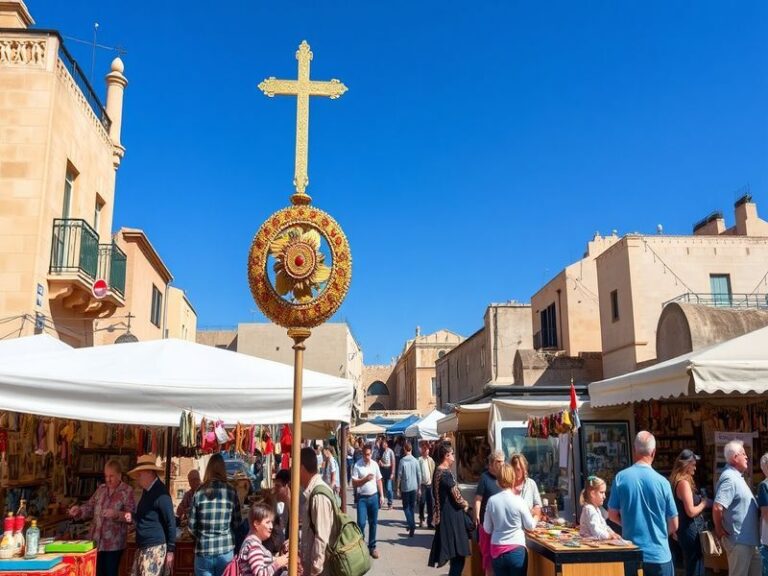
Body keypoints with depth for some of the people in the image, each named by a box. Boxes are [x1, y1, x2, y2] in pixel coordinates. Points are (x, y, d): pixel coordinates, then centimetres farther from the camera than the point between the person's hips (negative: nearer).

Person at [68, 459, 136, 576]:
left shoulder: (127, 491, -7)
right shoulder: (101, 489, 10)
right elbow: (90, 507, 13)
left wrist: (116, 514, -31)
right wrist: (78, 510, -7)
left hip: (113, 543, -5)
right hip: (96, 540, 5)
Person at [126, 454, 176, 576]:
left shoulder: (160, 493, -15)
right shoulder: (146, 491, 13)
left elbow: (171, 523, -15)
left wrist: (170, 550, -15)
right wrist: (133, 518, 5)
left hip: (155, 549, -9)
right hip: (142, 548, 9)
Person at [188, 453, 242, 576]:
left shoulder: (199, 492, -5)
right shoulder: (231, 492, -5)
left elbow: (192, 527, 0)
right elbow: (237, 523, 2)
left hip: (203, 551, 0)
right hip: (225, 550, 0)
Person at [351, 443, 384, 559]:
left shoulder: (374, 464, 3)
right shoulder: (357, 465, -9)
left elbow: (379, 481, 10)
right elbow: (354, 484, -10)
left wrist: (381, 496, 6)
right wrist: (365, 479, -23)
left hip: (374, 497, 4)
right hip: (362, 498, -4)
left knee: (373, 523, 9)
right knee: (361, 523, -8)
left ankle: (372, 547, 20)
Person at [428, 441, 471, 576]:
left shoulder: (438, 471, 11)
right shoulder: (446, 473, -18)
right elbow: (457, 497, -18)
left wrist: (462, 503, 7)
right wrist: (465, 504, 3)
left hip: (446, 516, 9)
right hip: (451, 518, -9)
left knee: (456, 557, 16)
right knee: (458, 557, -3)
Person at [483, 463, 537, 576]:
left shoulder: (492, 500, -4)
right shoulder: (519, 501, -10)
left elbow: (487, 529, 4)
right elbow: (530, 526, 2)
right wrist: (535, 517, 22)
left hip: (497, 550, 2)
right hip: (516, 550, -2)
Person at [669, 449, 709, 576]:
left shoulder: (678, 481, 11)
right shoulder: (684, 482, -18)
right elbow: (691, 511, -21)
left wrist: (700, 502, 12)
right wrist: (704, 503, -7)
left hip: (686, 530, 10)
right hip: (690, 530, -10)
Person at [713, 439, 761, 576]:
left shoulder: (737, 476, 12)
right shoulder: (729, 479, -21)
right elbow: (717, 508, -31)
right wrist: (719, 530, -18)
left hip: (749, 539, 10)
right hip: (739, 540, -10)